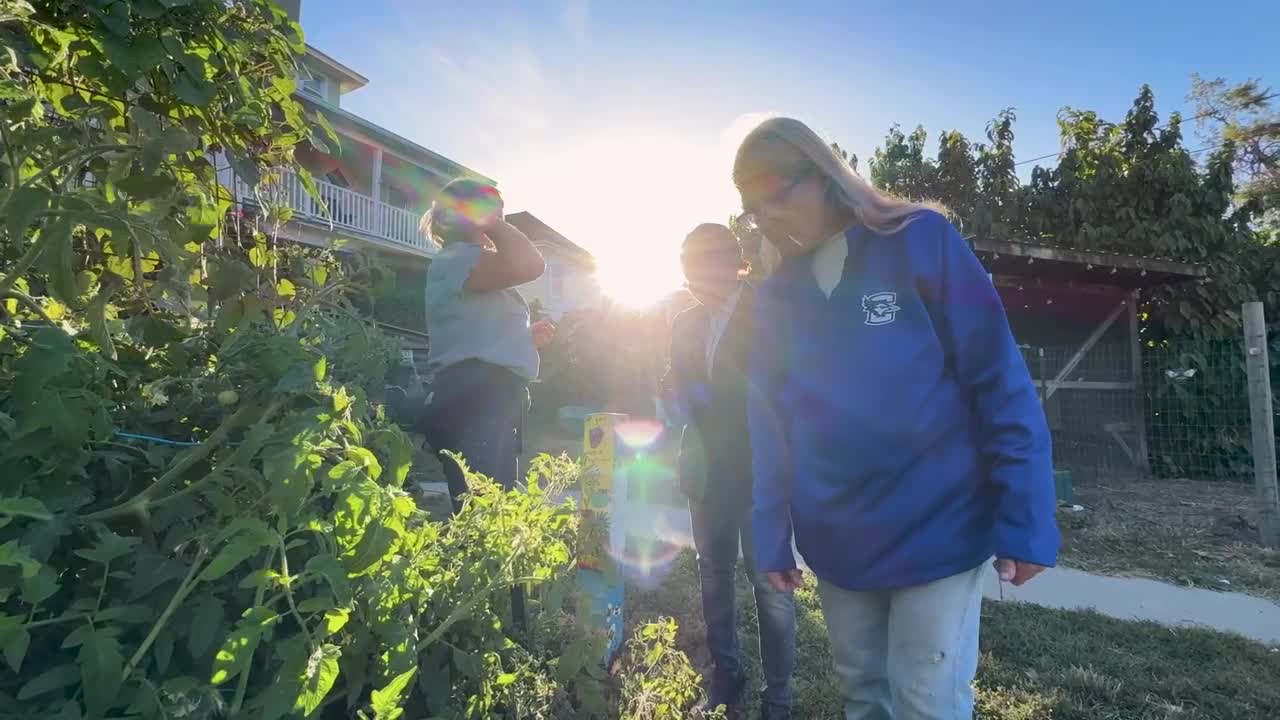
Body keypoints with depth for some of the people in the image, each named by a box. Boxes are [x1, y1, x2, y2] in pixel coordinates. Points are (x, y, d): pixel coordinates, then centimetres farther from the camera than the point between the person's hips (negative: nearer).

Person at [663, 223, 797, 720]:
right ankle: (725, 680, 30)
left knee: (768, 580, -1)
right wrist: (680, 398, -4)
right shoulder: (686, 323, 12)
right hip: (707, 467, 6)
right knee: (714, 574, 14)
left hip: (761, 467, -5)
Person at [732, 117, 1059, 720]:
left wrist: (1025, 519, -12)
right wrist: (772, 536, 4)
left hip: (936, 533, -4)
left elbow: (1000, 382, -10)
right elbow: (768, 424, 4)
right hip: (835, 549, 4)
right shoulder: (775, 297, 4)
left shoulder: (921, 241, -8)